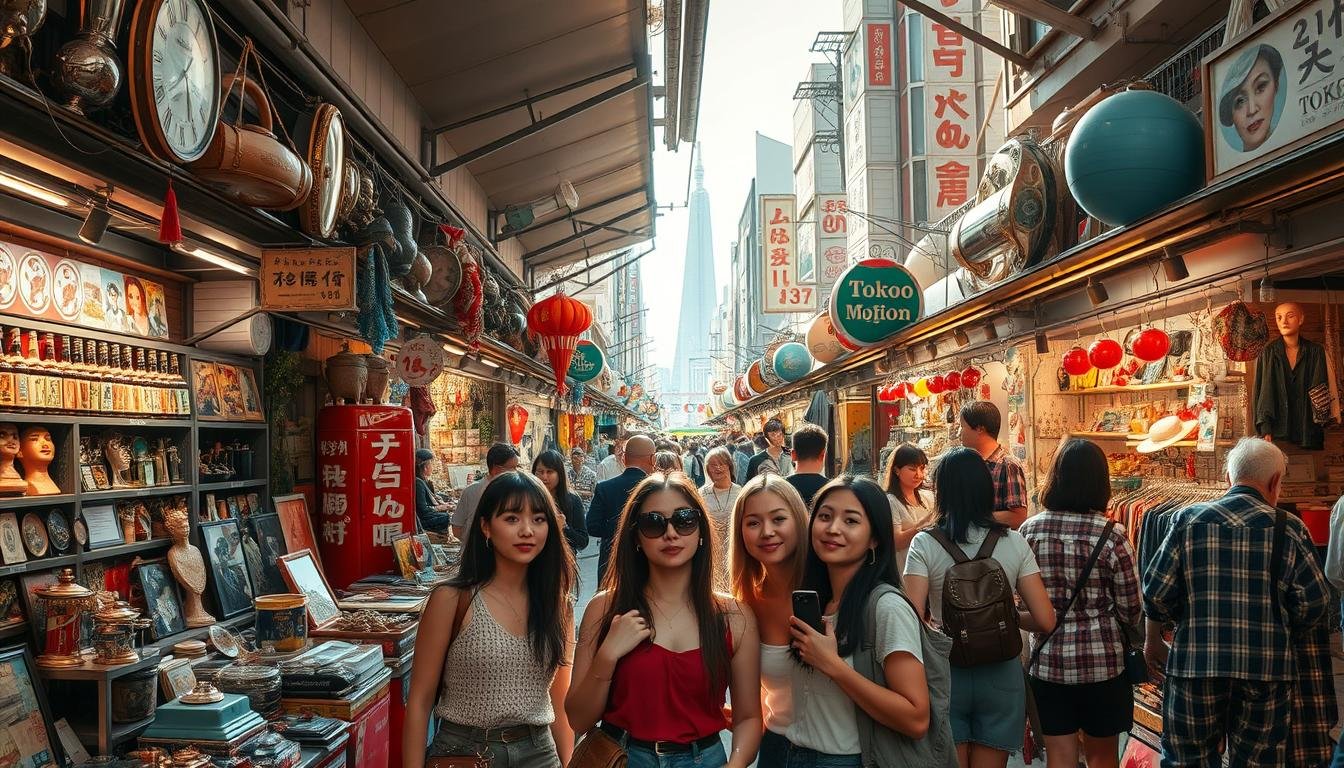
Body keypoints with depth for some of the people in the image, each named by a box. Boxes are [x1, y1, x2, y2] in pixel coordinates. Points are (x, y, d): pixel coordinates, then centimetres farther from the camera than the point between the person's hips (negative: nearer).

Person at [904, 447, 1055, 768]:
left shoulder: (925, 543, -11)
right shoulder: (1014, 543, -5)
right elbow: (1045, 620, -7)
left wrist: (940, 629, 3)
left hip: (944, 672, -2)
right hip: (1000, 673, 2)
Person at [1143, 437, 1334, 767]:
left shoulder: (1188, 518, -2)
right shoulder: (1289, 528, -3)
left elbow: (1156, 590, -3)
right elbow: (1315, 603, -3)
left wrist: (1153, 639, 13)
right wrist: (1285, 639, 16)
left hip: (1195, 665, 0)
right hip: (1267, 671, 0)